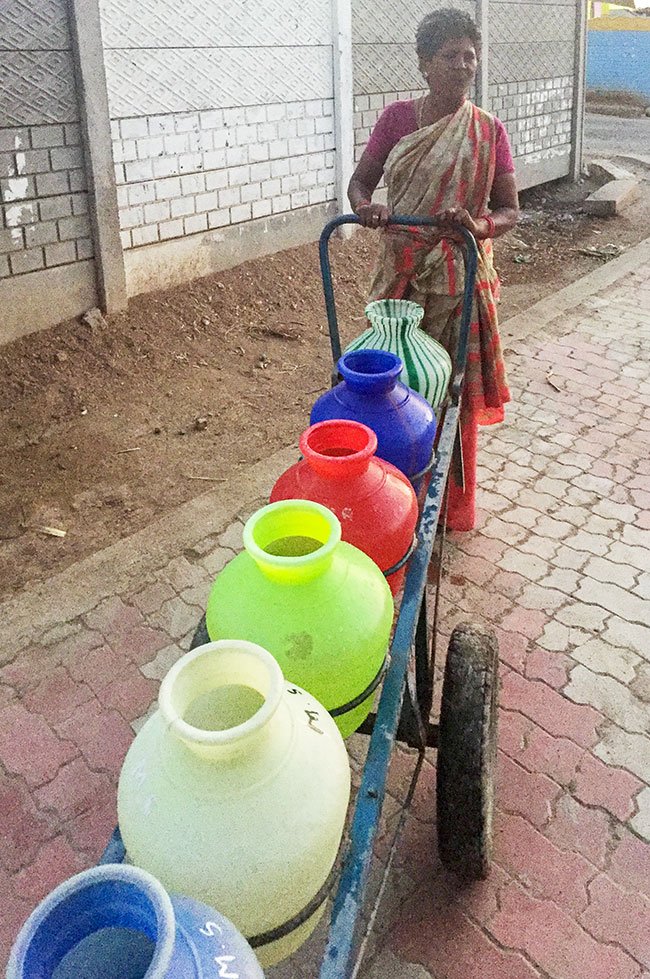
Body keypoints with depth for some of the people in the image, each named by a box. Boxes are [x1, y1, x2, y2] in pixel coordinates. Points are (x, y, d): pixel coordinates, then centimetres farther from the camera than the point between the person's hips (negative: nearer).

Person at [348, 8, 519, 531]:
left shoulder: (489, 130, -1)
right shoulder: (397, 118, 1)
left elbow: (510, 211, -1)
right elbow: (361, 180, 6)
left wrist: (479, 223, -24)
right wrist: (364, 206, -18)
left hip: (460, 278, -1)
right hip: (402, 273, 1)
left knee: (455, 389, 6)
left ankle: (454, 505, 22)